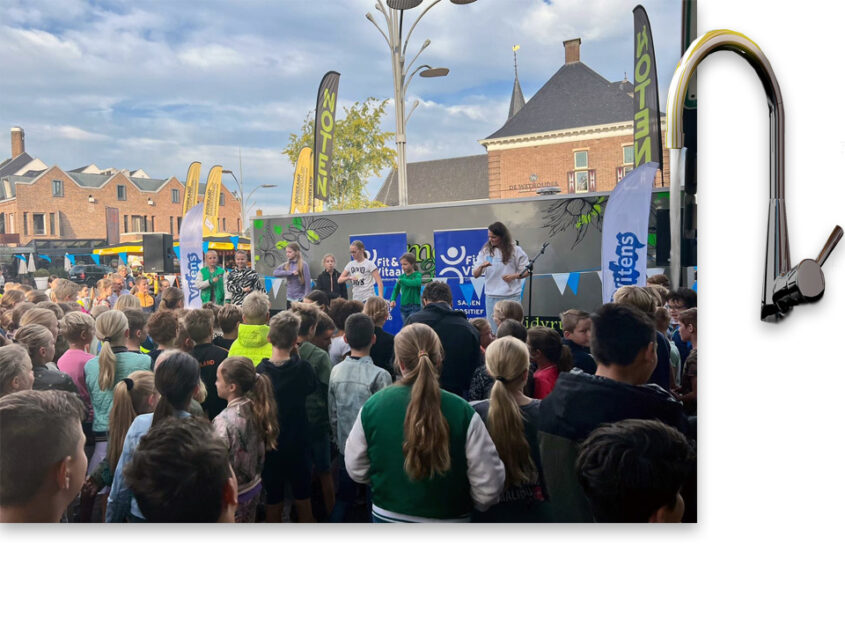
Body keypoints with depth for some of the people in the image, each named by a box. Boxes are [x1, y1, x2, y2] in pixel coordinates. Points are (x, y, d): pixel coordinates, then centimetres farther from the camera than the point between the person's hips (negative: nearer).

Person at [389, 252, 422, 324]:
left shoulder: (417, 274, -6)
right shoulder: (402, 276, 8)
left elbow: (417, 282, -28)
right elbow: (396, 289, 13)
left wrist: (401, 280, -18)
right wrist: (393, 300, -7)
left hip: (414, 307, -6)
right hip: (403, 306, 6)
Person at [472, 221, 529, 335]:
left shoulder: (515, 250, 1)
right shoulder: (485, 251, 7)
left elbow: (526, 271, 4)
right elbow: (475, 275, 5)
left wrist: (514, 276, -15)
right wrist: (481, 266, -16)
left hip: (511, 296, -2)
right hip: (492, 296, 3)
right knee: (494, 331, 6)